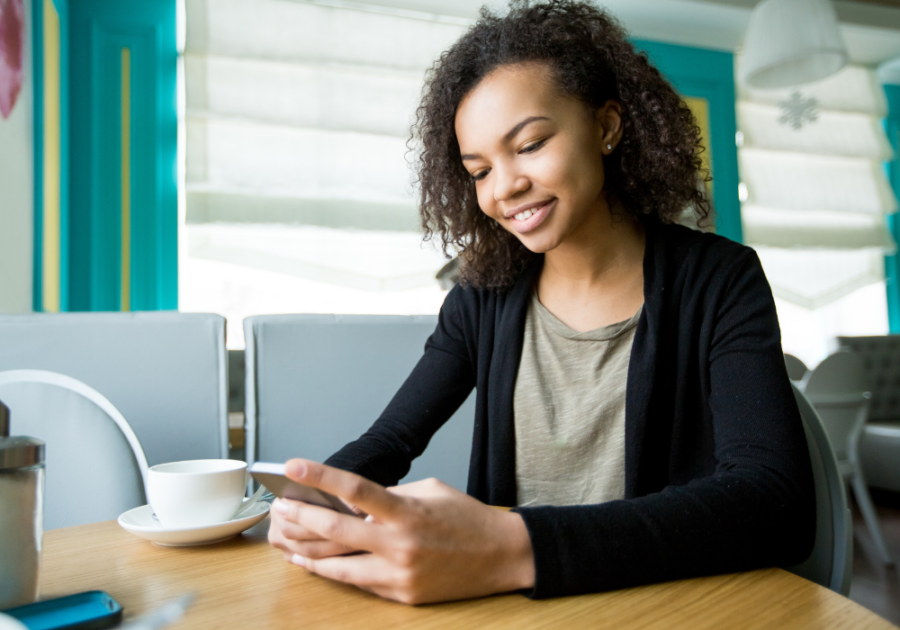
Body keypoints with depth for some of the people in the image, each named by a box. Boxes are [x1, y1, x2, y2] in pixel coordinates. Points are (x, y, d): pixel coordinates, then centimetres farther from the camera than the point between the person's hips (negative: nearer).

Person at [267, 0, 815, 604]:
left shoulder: (718, 284, -8)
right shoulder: (483, 299, 1)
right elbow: (391, 438, 4)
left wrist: (516, 550, -33)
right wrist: (315, 508, -18)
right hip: (515, 607, 3)